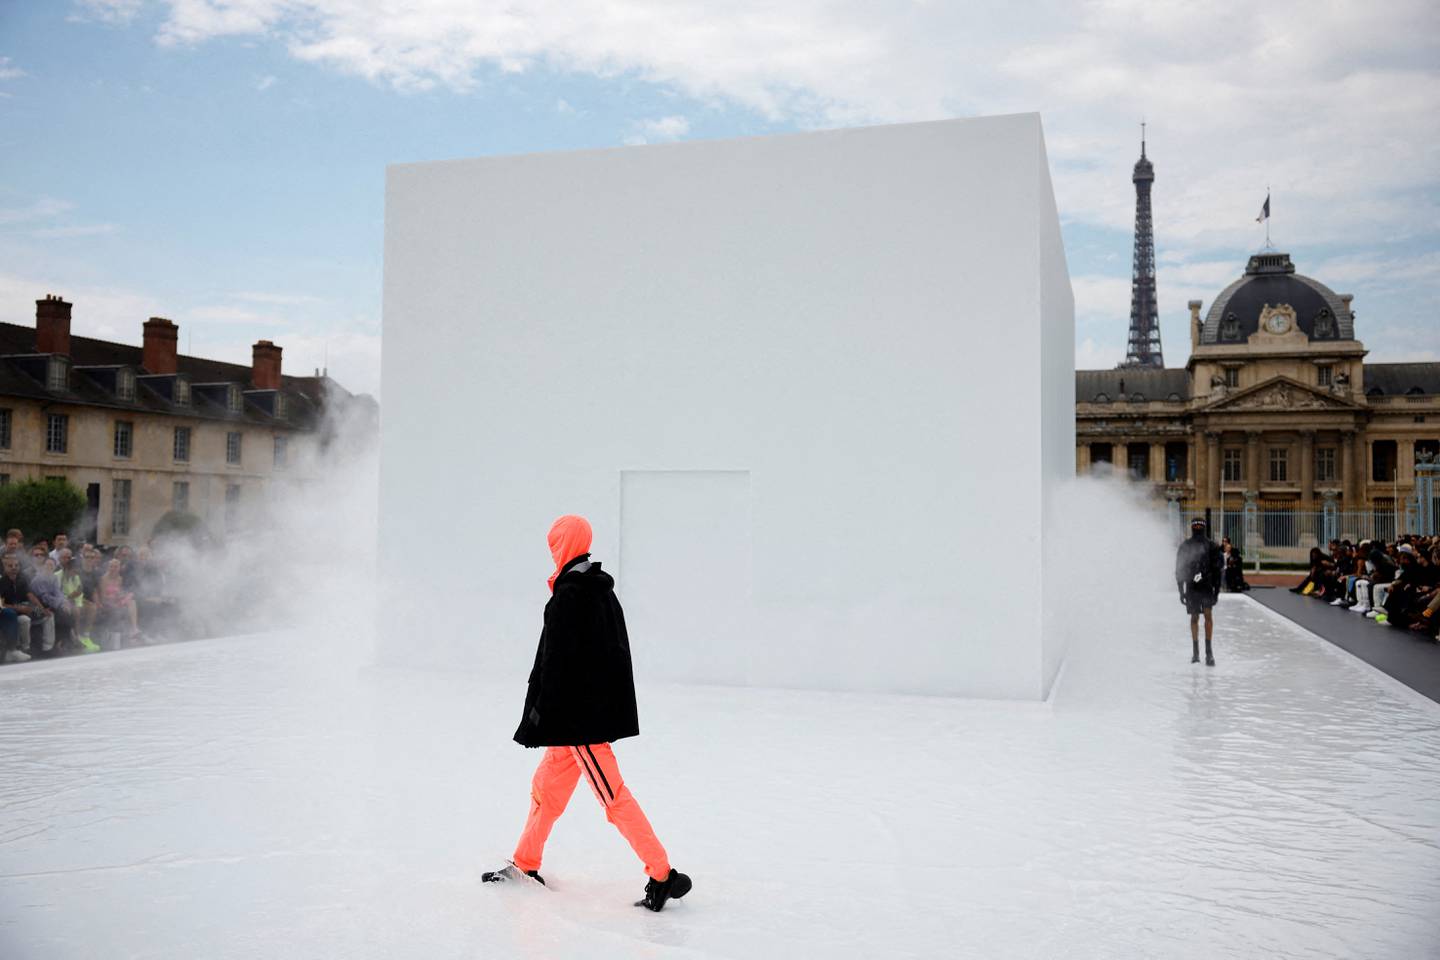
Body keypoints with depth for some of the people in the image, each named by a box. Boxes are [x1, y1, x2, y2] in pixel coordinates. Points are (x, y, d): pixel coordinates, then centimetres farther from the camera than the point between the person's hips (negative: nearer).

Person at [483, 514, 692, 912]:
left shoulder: (568, 596, -16)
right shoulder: (603, 591, 12)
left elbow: (556, 660, -19)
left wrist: (540, 708, -12)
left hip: (581, 715, -10)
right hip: (603, 706, 10)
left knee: (613, 796, -7)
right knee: (547, 785, 19)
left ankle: (663, 875, -5)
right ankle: (525, 864, 30)